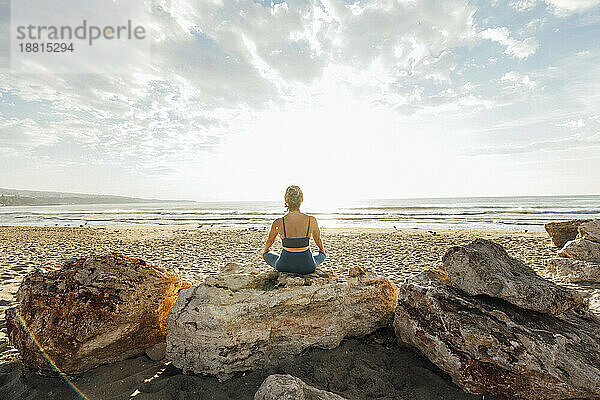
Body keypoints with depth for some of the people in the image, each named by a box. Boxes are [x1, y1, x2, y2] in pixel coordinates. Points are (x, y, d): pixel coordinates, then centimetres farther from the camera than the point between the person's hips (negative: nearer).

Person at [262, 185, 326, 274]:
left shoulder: (278, 223, -17)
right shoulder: (312, 221, -16)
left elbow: (270, 241, 4)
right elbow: (318, 239, 5)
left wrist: (264, 252, 28)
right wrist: (322, 251, 29)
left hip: (284, 266, -1)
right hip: (307, 267, 1)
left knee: (267, 255, 30)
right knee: (322, 255, 34)